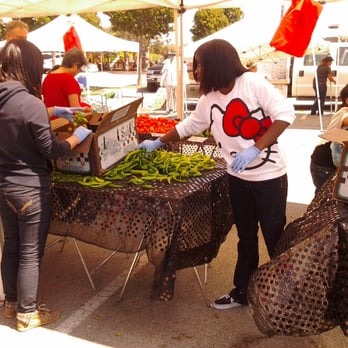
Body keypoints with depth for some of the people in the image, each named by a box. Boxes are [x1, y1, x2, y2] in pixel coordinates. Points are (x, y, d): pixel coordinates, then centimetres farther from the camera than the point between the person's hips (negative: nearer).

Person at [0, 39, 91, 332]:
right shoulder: (30, 103, -22)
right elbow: (51, 150, -16)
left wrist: (51, 113, 19)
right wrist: (79, 136, 0)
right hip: (30, 188, -8)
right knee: (31, 253, 7)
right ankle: (27, 314, 23)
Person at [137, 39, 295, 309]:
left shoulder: (253, 83, -16)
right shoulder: (209, 99, 3)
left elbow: (285, 113, -21)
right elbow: (189, 125, 17)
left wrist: (255, 149, -29)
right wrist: (158, 142, 20)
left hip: (269, 176, -5)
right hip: (238, 178, 6)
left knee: (275, 238, 6)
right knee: (246, 237, 17)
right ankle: (241, 292, 32)